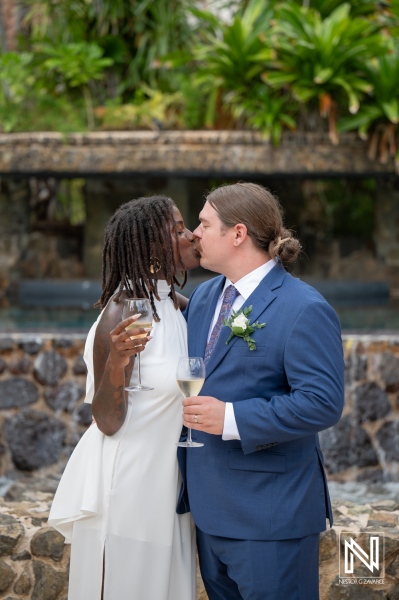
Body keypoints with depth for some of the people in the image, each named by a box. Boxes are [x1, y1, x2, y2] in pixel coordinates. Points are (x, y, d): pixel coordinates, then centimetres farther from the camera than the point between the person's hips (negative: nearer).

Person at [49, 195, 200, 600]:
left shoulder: (177, 305, 6)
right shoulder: (121, 315, -19)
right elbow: (108, 422, -17)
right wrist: (116, 362, -32)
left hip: (164, 486, 8)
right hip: (125, 489, -8)